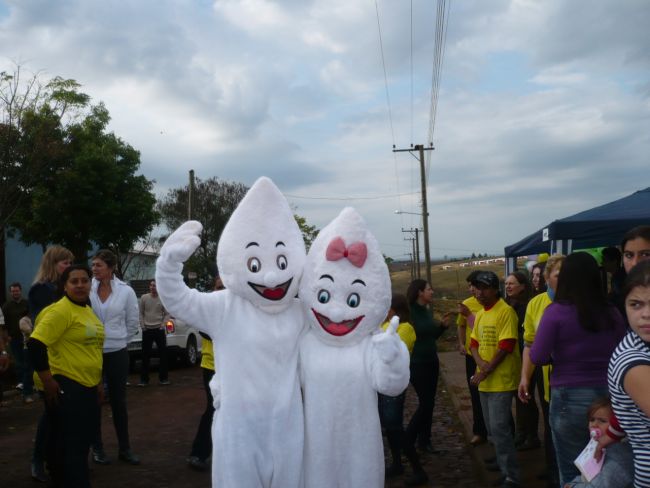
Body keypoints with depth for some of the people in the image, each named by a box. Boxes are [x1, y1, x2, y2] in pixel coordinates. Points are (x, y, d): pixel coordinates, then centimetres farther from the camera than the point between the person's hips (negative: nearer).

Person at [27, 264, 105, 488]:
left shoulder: (87, 310, 13)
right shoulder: (60, 311, -16)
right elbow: (35, 344, -22)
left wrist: (97, 382, 22)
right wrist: (48, 381, -20)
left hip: (88, 387, 9)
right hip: (67, 387, -9)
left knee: (82, 443, 18)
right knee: (72, 445, -4)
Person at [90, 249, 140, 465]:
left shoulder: (126, 291, -4)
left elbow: (133, 322, 6)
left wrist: (117, 339, 7)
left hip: (117, 353, 1)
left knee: (118, 402, 10)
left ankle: (124, 448, 20)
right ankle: (97, 448, 23)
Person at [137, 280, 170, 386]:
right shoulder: (144, 298, 0)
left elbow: (166, 314, 4)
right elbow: (141, 313, 4)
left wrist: (163, 324, -8)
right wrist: (142, 325, -5)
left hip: (159, 329, 0)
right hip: (147, 330, 0)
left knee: (163, 354, 2)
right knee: (145, 355, 3)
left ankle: (163, 378, 12)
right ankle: (144, 379, 10)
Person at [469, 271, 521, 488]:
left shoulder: (505, 311, -13)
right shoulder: (480, 314, 12)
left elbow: (506, 346, -18)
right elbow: (474, 343, 12)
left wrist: (486, 371, -16)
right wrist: (480, 363, -8)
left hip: (501, 380, -8)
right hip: (485, 380, 8)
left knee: (499, 428, -9)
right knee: (492, 428, 15)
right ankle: (503, 463, 29)